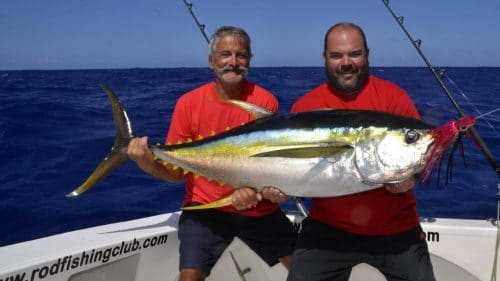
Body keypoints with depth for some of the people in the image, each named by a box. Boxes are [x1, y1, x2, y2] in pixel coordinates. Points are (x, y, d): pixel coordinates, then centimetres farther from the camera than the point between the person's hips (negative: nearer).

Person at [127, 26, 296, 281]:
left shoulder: (265, 101, -7)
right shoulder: (189, 103, -7)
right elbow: (177, 171, -5)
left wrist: (255, 189, -31)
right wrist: (150, 165, -26)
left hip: (258, 208, 2)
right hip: (205, 205, -1)